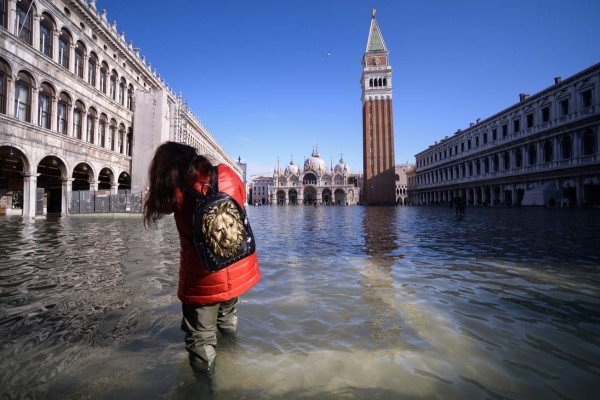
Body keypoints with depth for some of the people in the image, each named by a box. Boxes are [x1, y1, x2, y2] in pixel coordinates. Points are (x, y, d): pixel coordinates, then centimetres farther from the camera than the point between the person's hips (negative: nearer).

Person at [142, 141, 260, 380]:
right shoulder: (226, 173, -7)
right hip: (238, 270, 6)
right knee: (228, 320, 31)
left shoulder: (176, 191, -15)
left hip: (203, 278, -6)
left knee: (201, 339, 13)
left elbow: (163, 202, 7)